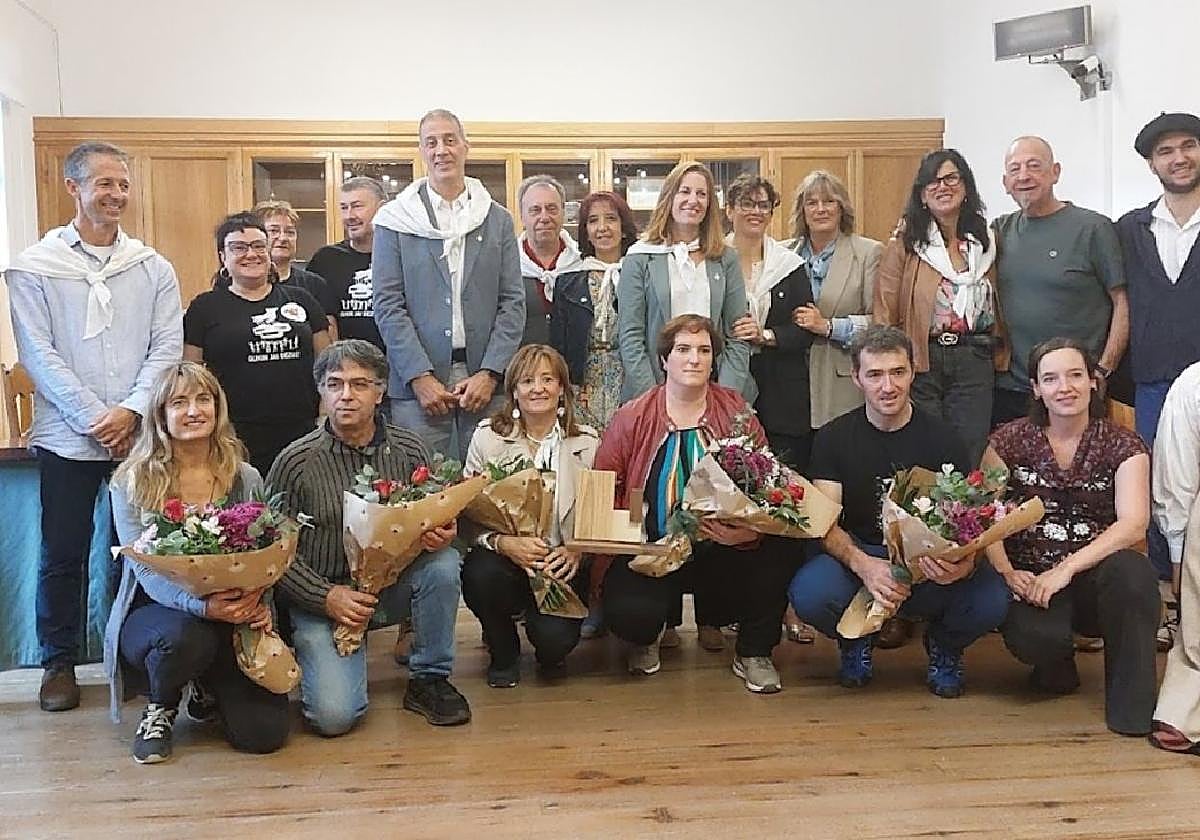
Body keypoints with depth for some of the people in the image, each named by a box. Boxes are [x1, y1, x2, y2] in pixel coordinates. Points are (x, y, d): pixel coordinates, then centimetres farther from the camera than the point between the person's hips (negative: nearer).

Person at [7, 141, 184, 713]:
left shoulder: (153, 268, 8)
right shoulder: (34, 268, 2)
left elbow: (167, 347, 2)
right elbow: (38, 354, -4)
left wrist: (131, 411, -11)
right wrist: (94, 416, -13)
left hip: (142, 434, 2)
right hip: (67, 438, -1)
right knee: (63, 555, 6)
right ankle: (59, 663, 22)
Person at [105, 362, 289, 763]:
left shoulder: (245, 479, 4)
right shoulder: (132, 482, -5)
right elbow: (146, 569, -14)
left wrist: (258, 604, -20)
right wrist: (202, 606, -32)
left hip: (233, 619, 2)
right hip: (154, 613, -2)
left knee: (264, 732, -16)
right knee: (185, 636, -39)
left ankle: (208, 689, 21)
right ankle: (161, 707, -1)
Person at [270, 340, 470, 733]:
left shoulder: (409, 450, -1)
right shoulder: (295, 461, -8)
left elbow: (437, 521, 8)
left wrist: (441, 535, -17)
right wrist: (327, 597, -18)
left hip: (393, 584, 3)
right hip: (321, 595, -3)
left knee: (443, 563, -28)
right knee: (334, 715, -22)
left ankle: (429, 680, -7)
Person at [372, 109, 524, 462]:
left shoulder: (498, 220, 11)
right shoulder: (395, 220, 5)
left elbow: (513, 303, 7)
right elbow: (388, 306, 0)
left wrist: (489, 374, -5)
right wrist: (420, 377, -9)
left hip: (485, 383, 2)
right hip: (416, 384, -1)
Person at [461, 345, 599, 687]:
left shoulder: (587, 443, 2)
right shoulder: (488, 437, 0)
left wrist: (576, 552, -19)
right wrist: (503, 543, -24)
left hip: (561, 563, 0)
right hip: (504, 556, 1)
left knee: (555, 638, -26)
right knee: (481, 575, -34)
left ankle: (550, 653, 20)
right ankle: (503, 653, 2)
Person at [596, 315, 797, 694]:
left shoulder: (737, 413, 3)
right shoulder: (631, 419, 1)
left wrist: (749, 529, -26)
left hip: (724, 550, 1)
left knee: (776, 547, -29)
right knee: (628, 615, -29)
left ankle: (754, 654, 0)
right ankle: (648, 636, 16)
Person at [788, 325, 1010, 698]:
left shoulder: (941, 438, 1)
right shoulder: (834, 437, 1)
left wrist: (964, 560, -28)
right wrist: (863, 565, -30)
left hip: (929, 564, 0)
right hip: (857, 553, 0)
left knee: (991, 600, -30)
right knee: (810, 594, -33)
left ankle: (944, 645, 9)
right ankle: (857, 638, 7)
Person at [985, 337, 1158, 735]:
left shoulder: (1123, 445, 0)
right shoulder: (1010, 441, 2)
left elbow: (1133, 524, -13)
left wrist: (1066, 568, -24)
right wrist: (1006, 572, -19)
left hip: (1095, 576, 1)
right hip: (1030, 580, 0)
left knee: (1130, 569, -35)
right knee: (1032, 637, -33)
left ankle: (1131, 699, -13)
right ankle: (1056, 664, 9)